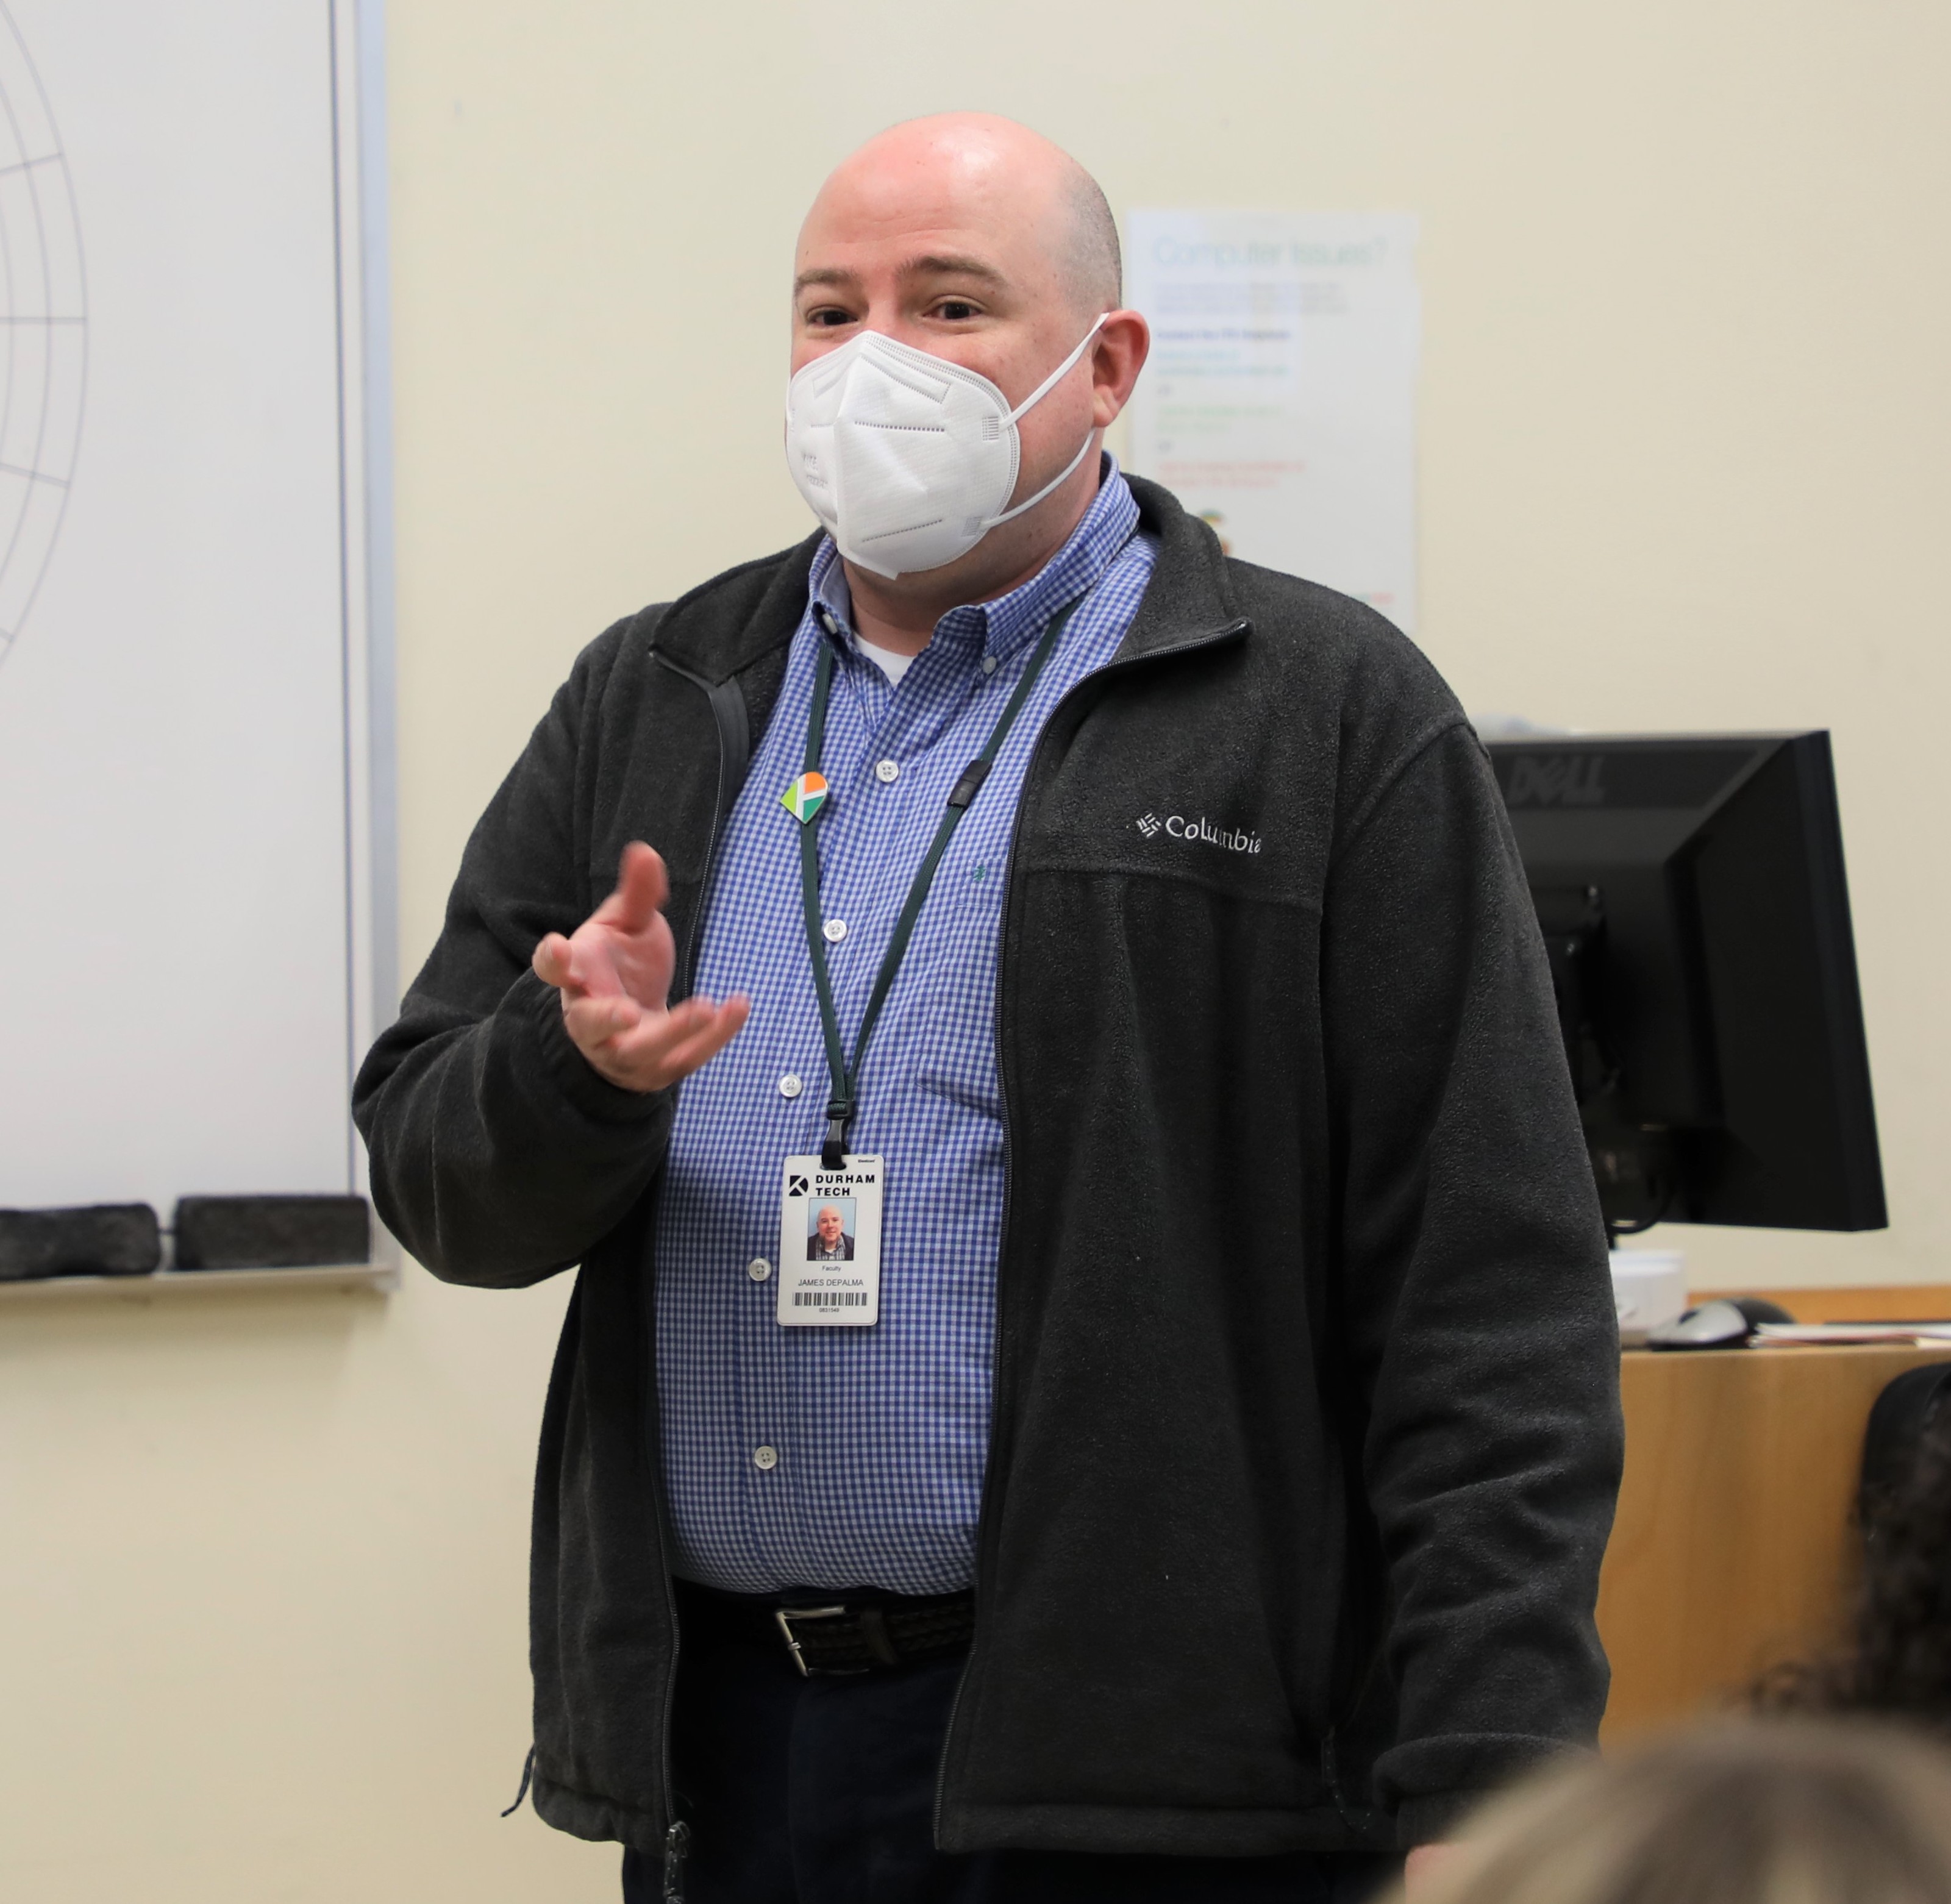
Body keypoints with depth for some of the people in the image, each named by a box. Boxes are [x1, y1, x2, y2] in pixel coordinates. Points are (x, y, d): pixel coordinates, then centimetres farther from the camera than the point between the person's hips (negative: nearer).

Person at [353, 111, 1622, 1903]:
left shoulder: (1329, 717, -1)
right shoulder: (647, 707, 14)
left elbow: (1492, 1300, -7)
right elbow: (430, 1174, 12)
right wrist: (579, 1068, -11)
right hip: (717, 1744, 5)